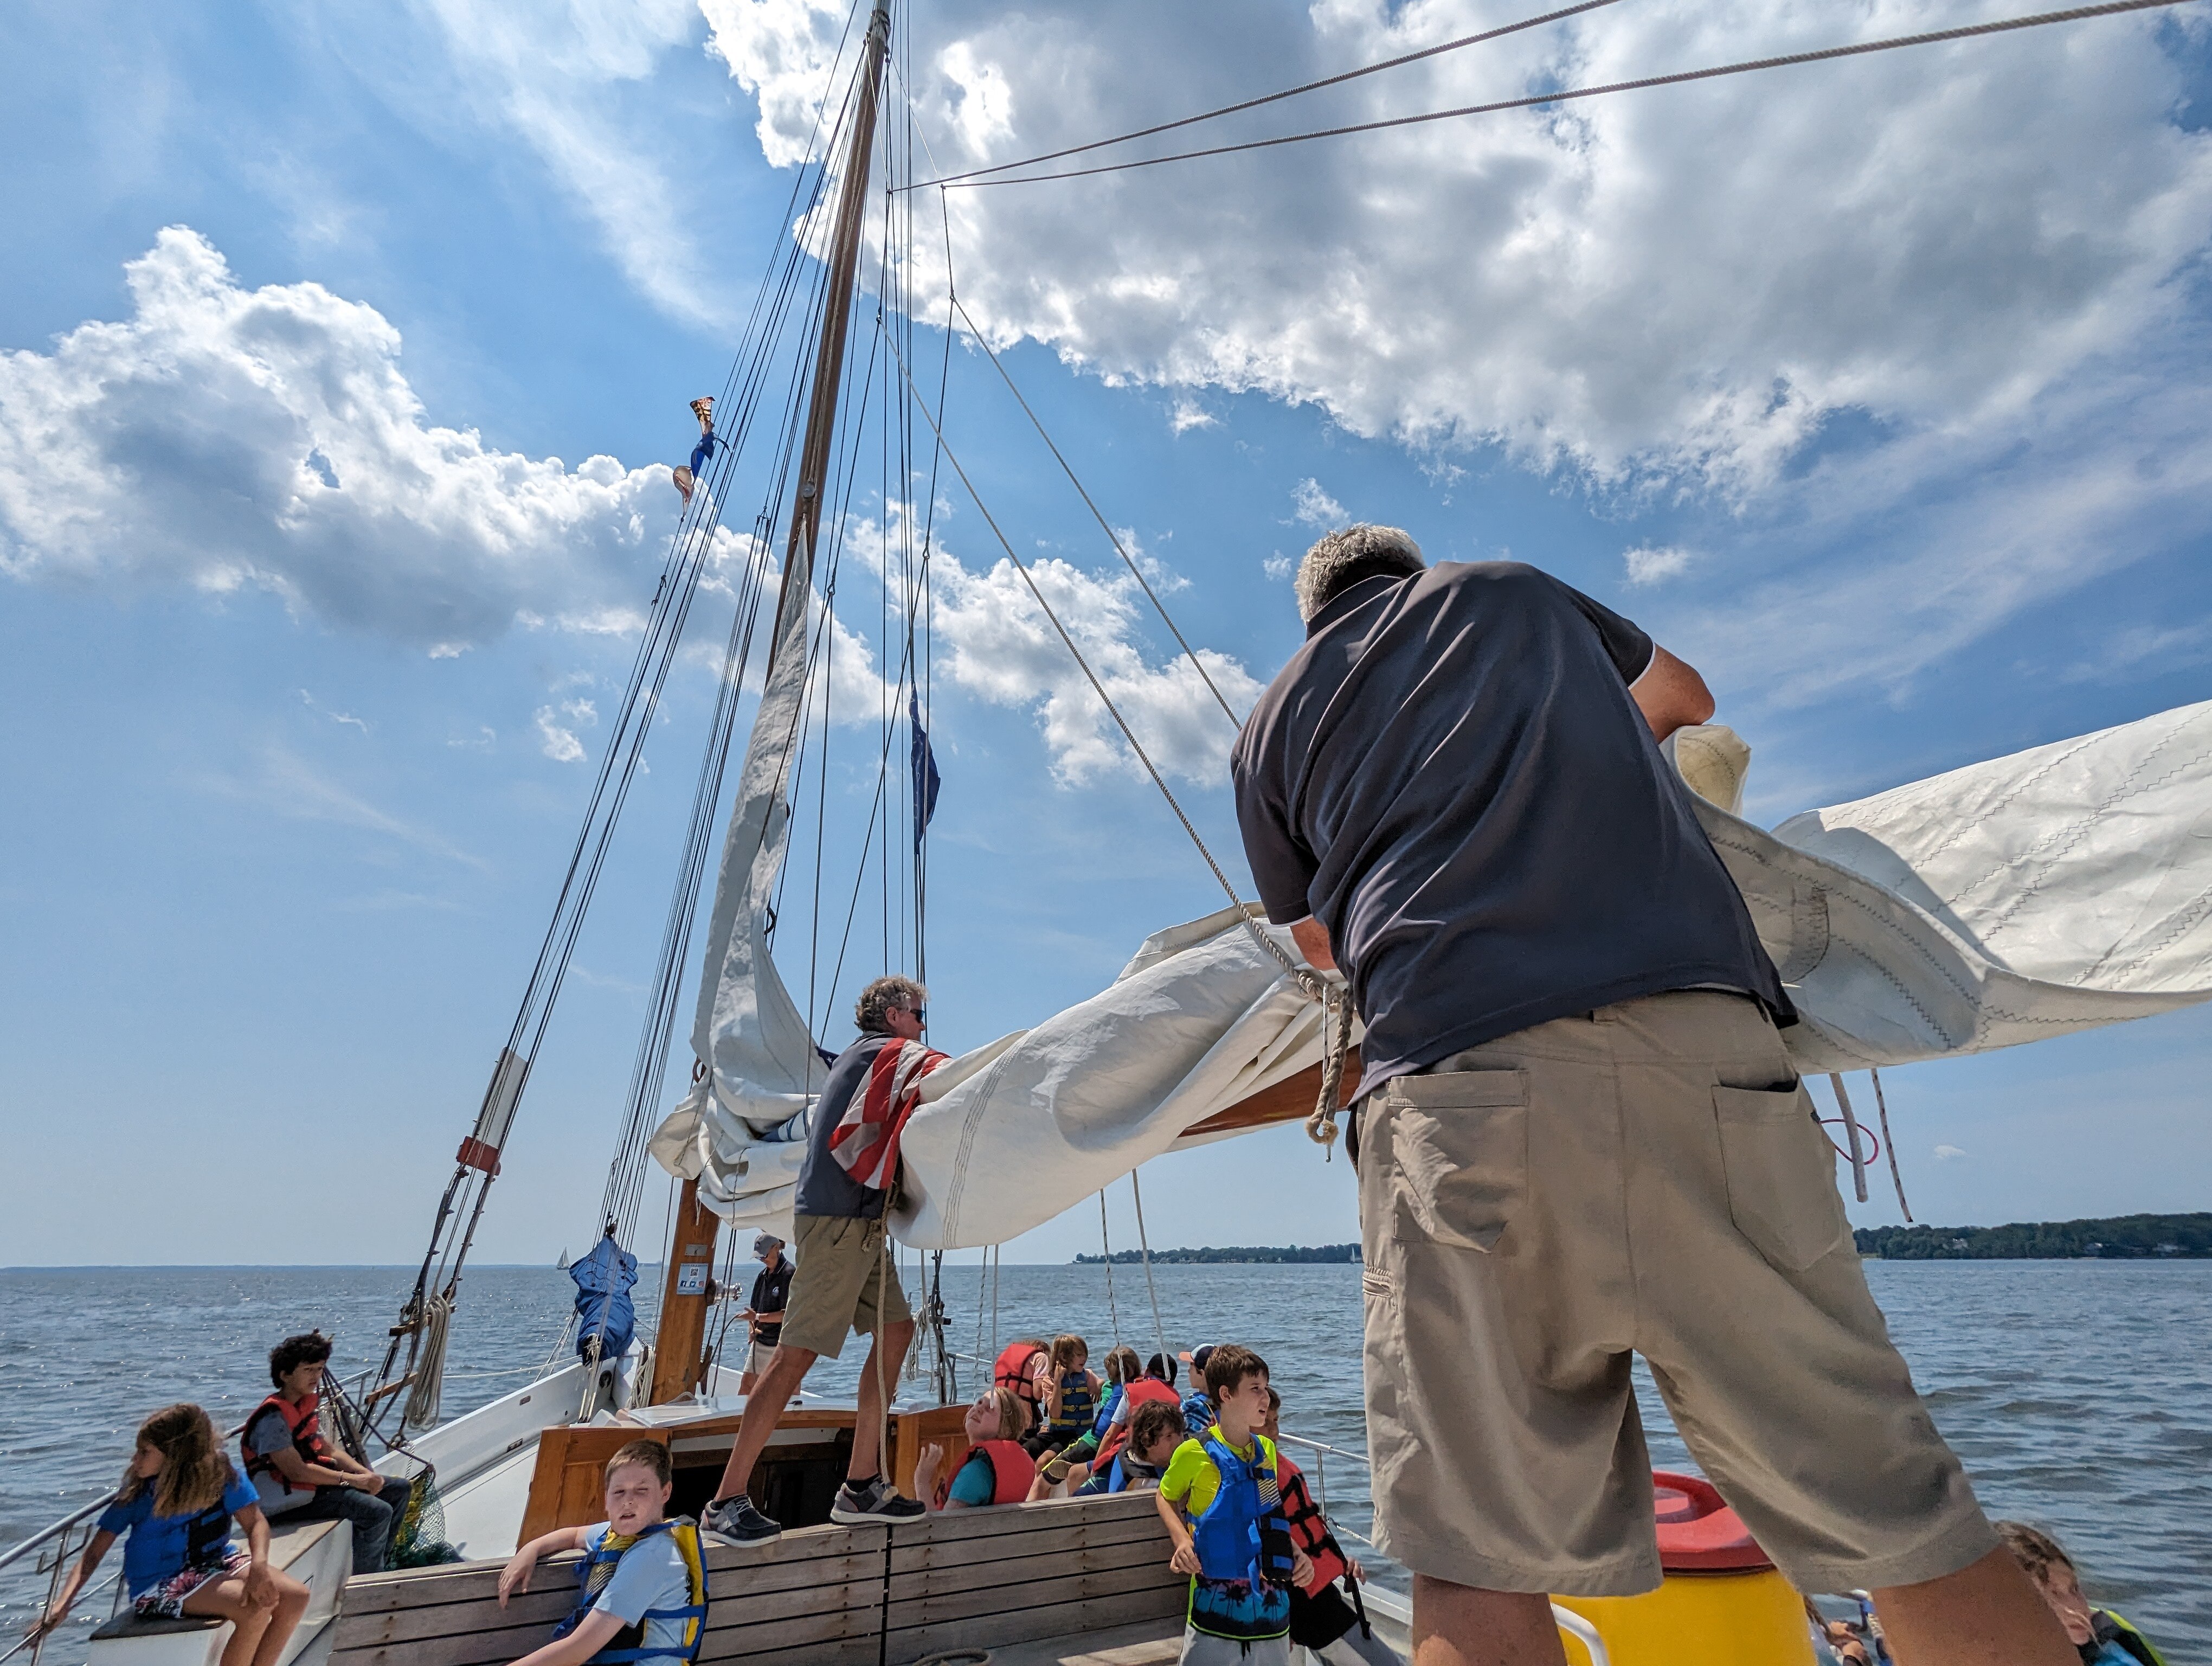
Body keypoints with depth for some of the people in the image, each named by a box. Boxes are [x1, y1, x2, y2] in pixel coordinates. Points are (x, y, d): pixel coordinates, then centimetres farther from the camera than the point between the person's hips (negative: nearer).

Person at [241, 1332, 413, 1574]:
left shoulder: (308, 1403, 8)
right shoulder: (273, 1417, -21)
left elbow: (328, 1450, 11)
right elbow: (297, 1472, -25)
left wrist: (365, 1473, -4)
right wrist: (353, 1480, -21)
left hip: (315, 1479, 9)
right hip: (291, 1499, -9)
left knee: (398, 1488, 8)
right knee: (378, 1511, -24)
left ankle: (379, 1562, 18)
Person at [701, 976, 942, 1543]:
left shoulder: (865, 1058, 21)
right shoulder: (890, 1050, -7)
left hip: (861, 1223, 10)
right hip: (839, 1217, -10)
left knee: (896, 1329, 8)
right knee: (798, 1352, -7)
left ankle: (861, 1487, 12)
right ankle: (727, 1500, 2)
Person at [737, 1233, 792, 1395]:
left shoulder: (789, 1274, -14)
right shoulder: (762, 1275, 12)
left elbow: (788, 1314, -18)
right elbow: (754, 1309, 17)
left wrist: (758, 1317, -17)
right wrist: (753, 1328, -2)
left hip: (782, 1344, -7)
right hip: (761, 1342, 8)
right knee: (746, 1385, 6)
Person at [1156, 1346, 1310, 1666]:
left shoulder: (1267, 1449, 5)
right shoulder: (1195, 1452, -11)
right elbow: (1166, 1498, 5)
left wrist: (1297, 1552, 3)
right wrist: (1182, 1541, -11)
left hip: (1272, 1600, 5)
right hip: (1216, 1600, -5)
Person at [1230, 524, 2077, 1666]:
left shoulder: (1271, 726, 23)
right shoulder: (1508, 589, 26)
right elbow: (1684, 699, 42)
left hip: (1457, 1079, -1)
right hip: (1702, 1047, 2)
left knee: (1479, 1562, 7)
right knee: (1894, 1519, 13)